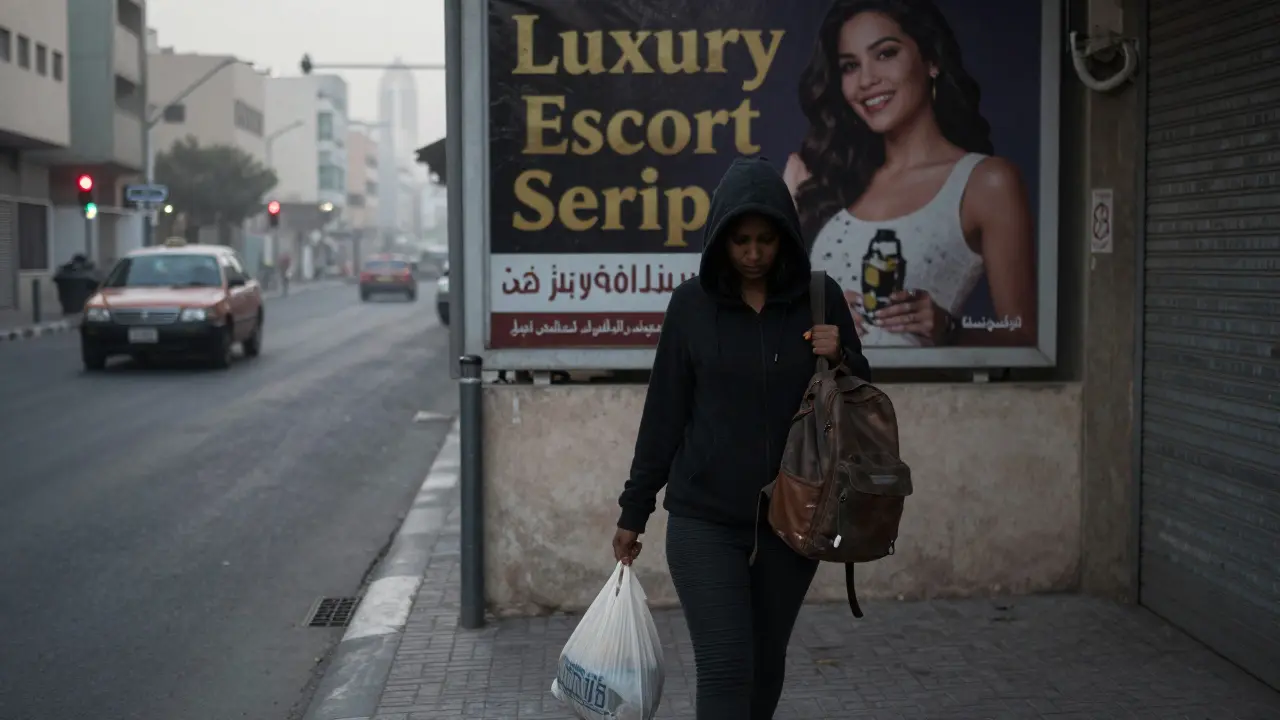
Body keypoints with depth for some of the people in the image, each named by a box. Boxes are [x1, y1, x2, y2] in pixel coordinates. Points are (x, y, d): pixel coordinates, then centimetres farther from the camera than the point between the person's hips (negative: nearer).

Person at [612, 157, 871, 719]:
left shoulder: (821, 299, 0)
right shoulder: (692, 302, -3)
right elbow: (664, 413, 2)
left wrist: (841, 357, -13)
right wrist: (634, 510, 4)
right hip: (704, 519, -2)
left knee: (766, 664, 13)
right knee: (725, 669, -8)